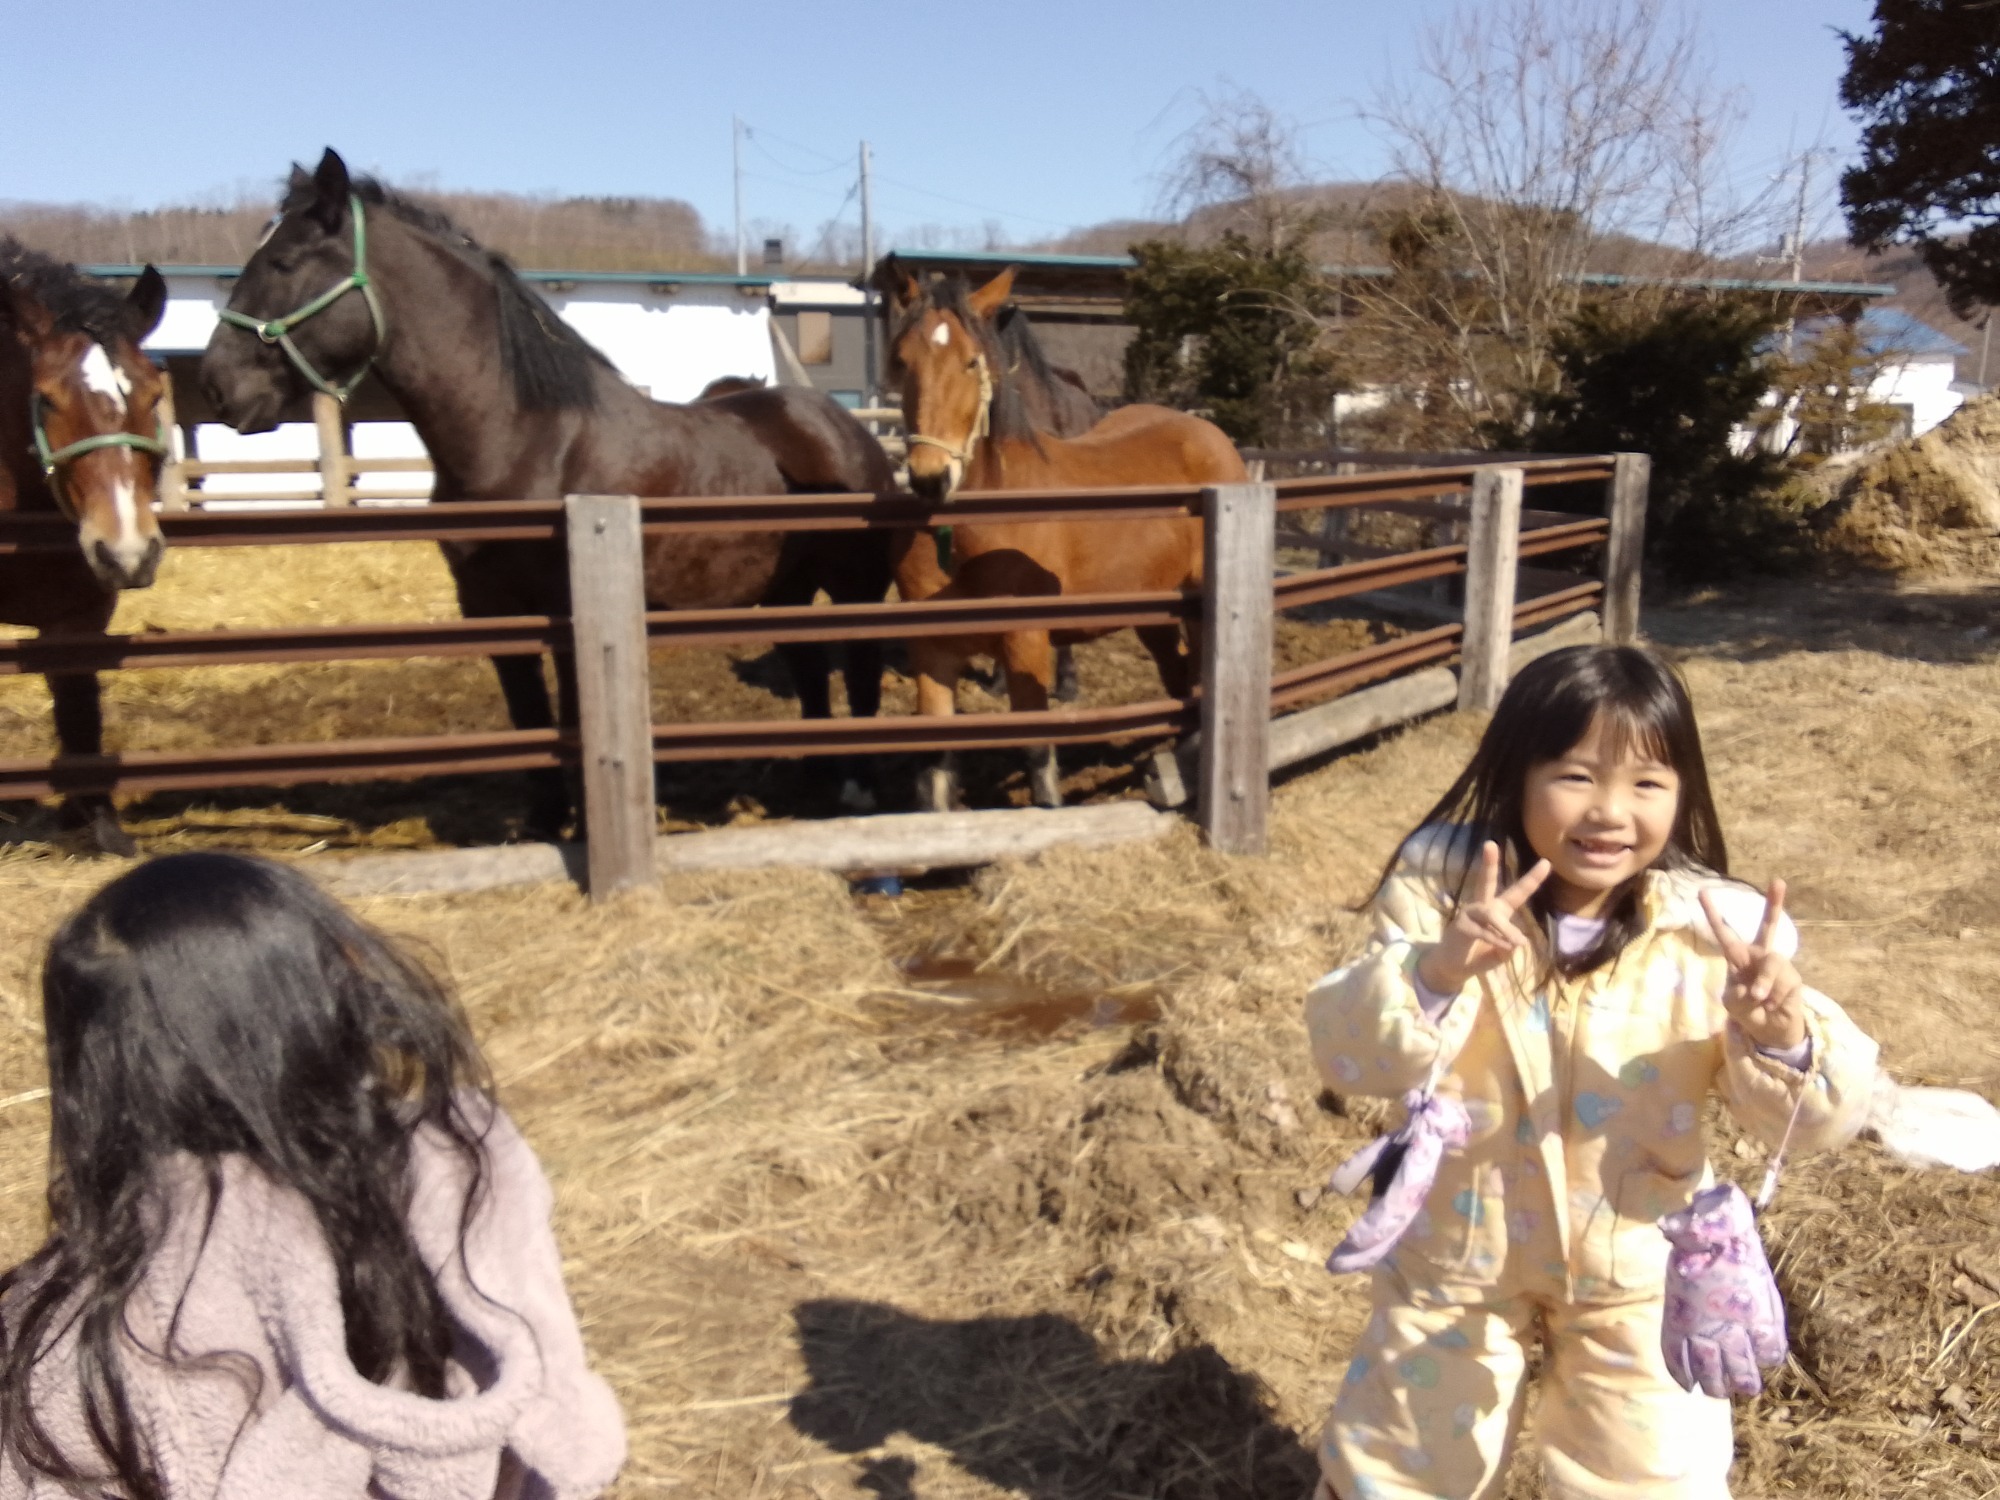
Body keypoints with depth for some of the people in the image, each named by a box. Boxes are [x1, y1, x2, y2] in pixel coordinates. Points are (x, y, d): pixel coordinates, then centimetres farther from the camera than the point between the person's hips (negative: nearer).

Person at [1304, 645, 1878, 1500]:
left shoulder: (1713, 929, -17)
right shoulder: (1442, 888, -18)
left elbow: (1815, 1120, -16)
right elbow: (1347, 1054, -24)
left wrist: (1785, 1035, -38)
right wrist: (1433, 970, -42)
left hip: (1640, 1273, 0)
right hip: (1458, 1255, 0)